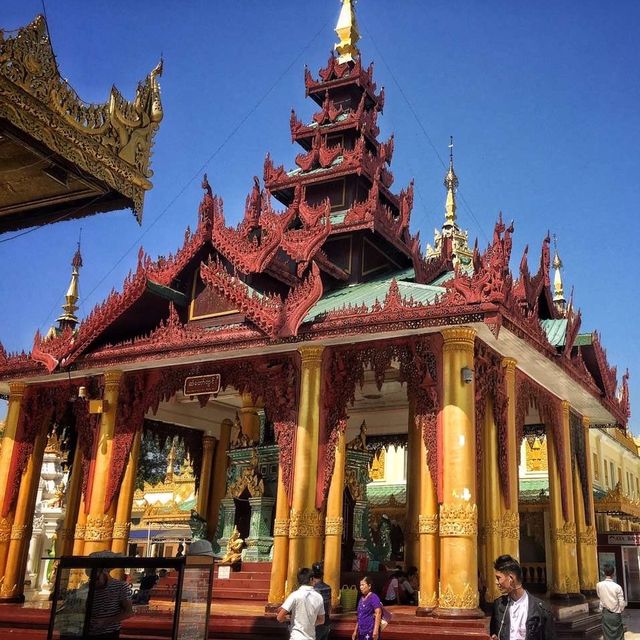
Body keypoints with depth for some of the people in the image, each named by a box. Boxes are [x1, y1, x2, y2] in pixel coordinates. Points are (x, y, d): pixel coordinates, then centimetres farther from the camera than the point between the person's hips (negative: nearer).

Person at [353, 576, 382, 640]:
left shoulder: (374, 597, -9)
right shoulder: (361, 599, 15)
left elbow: (378, 613, -17)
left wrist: (376, 630, -24)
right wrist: (355, 631, 21)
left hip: (370, 631, -8)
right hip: (361, 631, 8)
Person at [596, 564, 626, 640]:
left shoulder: (599, 585, -8)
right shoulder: (617, 587, -17)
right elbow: (622, 603, -11)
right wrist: (621, 610, 9)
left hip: (605, 613, 2)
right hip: (616, 614, -2)